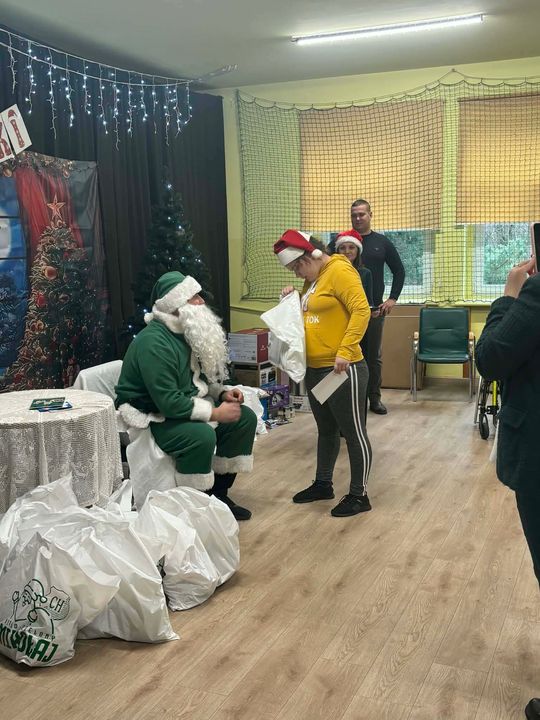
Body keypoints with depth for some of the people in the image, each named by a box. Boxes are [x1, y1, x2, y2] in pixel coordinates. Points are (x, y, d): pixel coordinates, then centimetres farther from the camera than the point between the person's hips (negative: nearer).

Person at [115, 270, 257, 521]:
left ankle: (218, 494, 9)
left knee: (245, 418, 0)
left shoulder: (186, 332, 4)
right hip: (150, 417, -10)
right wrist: (215, 413, -25)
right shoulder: (153, 342, -26)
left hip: (185, 405, 10)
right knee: (201, 435, -36)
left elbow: (198, 378, 17)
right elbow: (168, 403, -31)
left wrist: (223, 393, -2)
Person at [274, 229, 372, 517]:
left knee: (353, 432, 2)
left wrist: (345, 351, -28)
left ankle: (359, 495, 12)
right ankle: (323, 484, 33)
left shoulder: (339, 272, -14)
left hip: (342, 370, -10)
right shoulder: (313, 279, 13)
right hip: (314, 369, 10)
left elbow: (361, 310, -22)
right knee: (326, 430, 20)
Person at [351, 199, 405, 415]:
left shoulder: (382, 242, 8)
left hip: (375, 308, 1)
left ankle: (374, 398, 15)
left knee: (374, 355, 6)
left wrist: (393, 298, 3)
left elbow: (399, 271, 12)